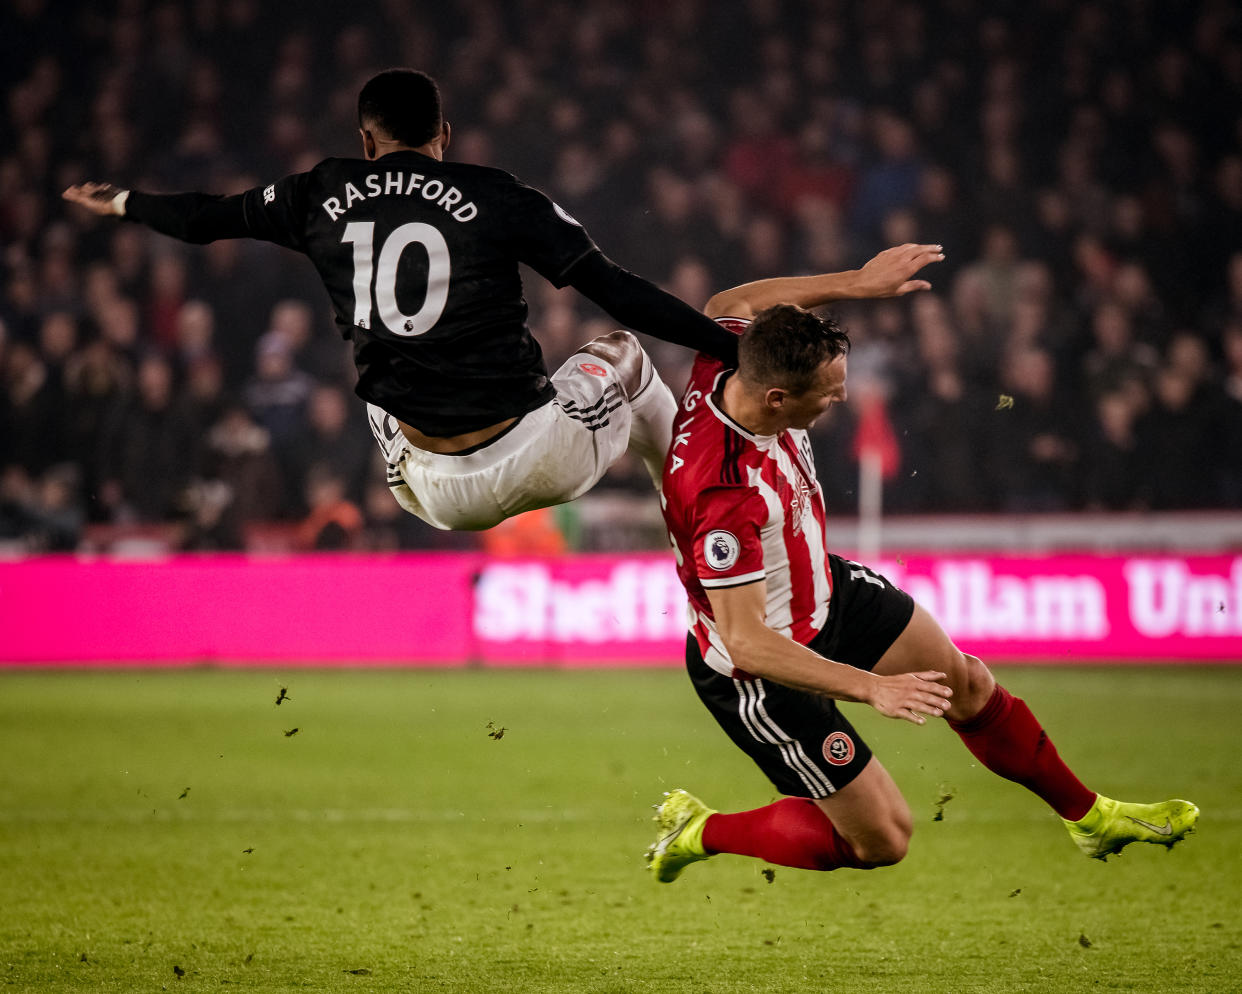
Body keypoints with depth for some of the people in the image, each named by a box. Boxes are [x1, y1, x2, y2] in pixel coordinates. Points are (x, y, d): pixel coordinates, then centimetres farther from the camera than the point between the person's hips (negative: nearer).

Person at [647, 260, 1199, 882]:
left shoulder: (736, 369, -19)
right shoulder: (723, 491, -42)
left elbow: (728, 306, 7)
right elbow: (745, 641, -37)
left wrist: (855, 283, 3)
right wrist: (871, 687, -37)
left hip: (821, 588, 9)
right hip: (758, 672, -9)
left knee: (966, 683, 20)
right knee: (882, 841, 0)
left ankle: (1090, 816, 43)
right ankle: (699, 832, 18)